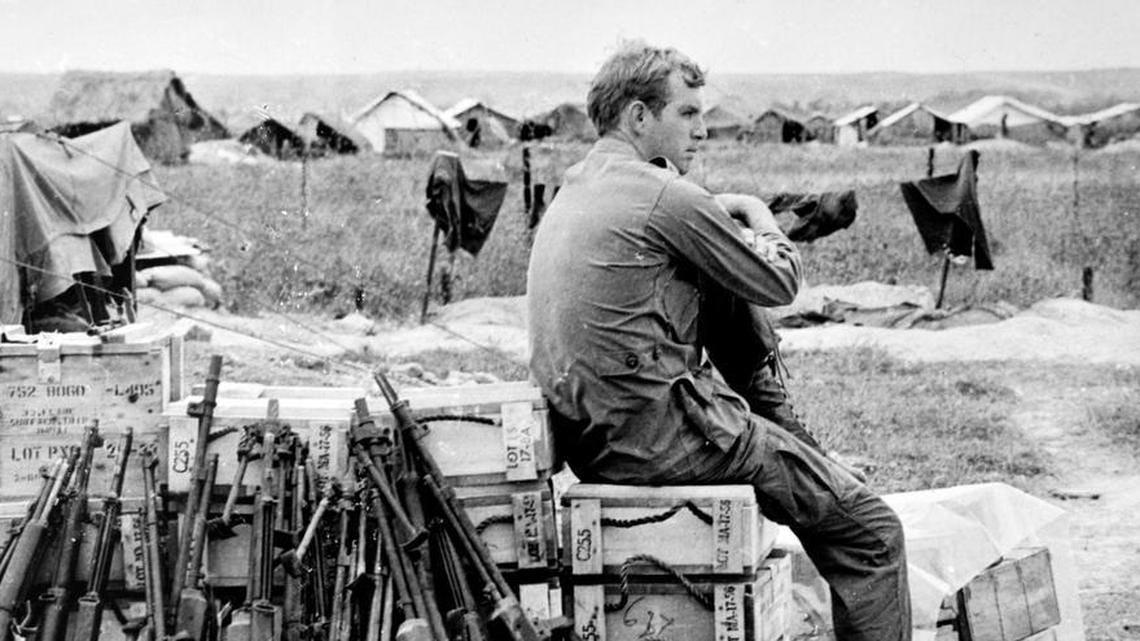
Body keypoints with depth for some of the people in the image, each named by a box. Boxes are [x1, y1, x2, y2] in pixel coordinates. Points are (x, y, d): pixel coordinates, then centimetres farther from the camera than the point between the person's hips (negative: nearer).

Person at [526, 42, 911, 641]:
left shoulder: (574, 189, 15)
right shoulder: (665, 195, -13)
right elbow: (779, 281, -2)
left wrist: (719, 216, 14)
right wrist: (760, 218, 17)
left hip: (588, 436, 9)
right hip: (659, 436, -9)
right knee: (871, 531, -1)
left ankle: (794, 446, 29)